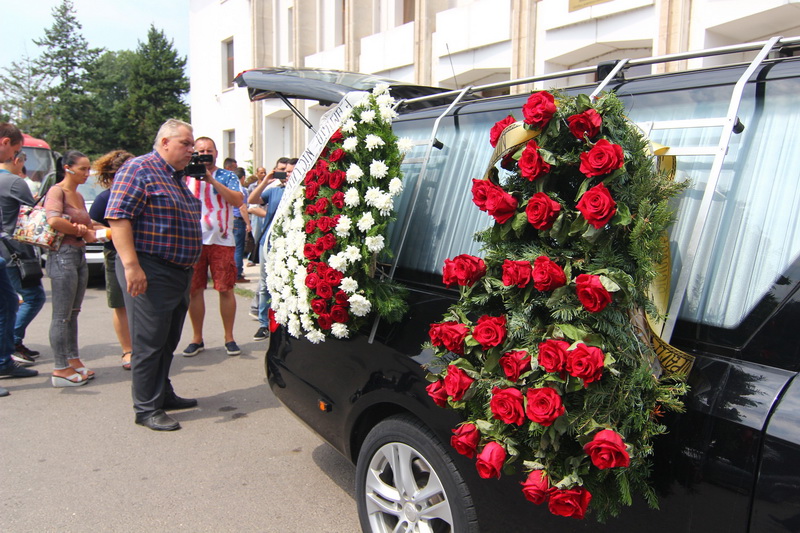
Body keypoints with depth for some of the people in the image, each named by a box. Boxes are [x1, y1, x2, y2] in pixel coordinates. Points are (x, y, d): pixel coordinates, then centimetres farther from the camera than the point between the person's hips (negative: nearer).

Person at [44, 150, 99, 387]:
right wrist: (80, 232, -12)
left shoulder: (78, 196, 18)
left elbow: (88, 227, 14)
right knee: (62, 315, -5)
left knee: (73, 313, 13)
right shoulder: (57, 191, -8)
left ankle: (73, 361, 21)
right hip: (63, 255, -9)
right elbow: (53, 221, -25)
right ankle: (60, 370, 1)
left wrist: (88, 233, -9)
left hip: (80, 255, 9)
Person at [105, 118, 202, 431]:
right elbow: (118, 217, -18)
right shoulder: (139, 169, -9)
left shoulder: (178, 177, 19)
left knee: (168, 341, 17)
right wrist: (131, 265, -24)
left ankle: (163, 394, 31)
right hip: (150, 273, -9)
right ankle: (147, 409, 9)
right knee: (149, 343, -1)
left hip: (179, 273, 9)